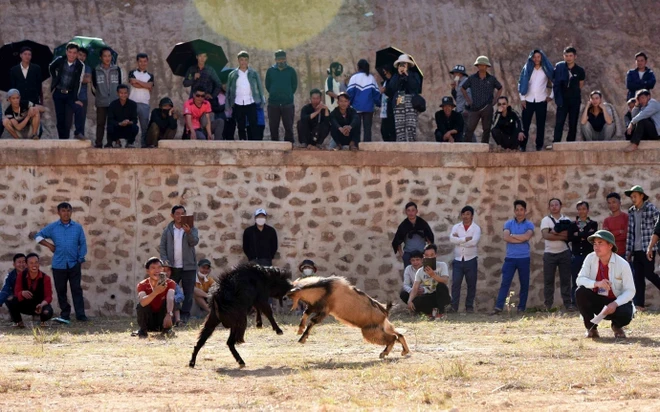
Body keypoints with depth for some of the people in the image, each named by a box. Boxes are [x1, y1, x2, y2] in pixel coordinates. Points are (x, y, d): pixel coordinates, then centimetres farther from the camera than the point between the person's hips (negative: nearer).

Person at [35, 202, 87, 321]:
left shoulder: (77, 227, 3)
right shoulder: (52, 227, 2)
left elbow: (83, 244, 6)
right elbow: (38, 236, 10)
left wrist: (80, 259, -1)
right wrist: (49, 245, -2)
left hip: (74, 264, -1)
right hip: (58, 265, 1)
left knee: (76, 289, -3)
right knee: (61, 290, 6)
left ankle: (80, 314, -2)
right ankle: (65, 313, 15)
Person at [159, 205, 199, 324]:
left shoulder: (191, 229, 2)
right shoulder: (167, 230, 6)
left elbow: (194, 242, -14)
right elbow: (162, 247, 5)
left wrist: (188, 232, -35)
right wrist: (165, 261, -8)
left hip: (188, 266, -1)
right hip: (172, 267, 1)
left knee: (188, 292, -2)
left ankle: (185, 316, 1)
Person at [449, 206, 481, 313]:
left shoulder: (476, 228, 0)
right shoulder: (456, 227, 6)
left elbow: (474, 242, -17)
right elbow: (452, 239, -12)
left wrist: (459, 240, -10)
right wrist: (466, 239, -16)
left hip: (470, 260, -1)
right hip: (458, 260, 1)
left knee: (471, 284, 5)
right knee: (455, 283, -7)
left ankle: (469, 306, 13)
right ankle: (454, 306, -5)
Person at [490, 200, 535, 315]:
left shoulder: (529, 225, 4)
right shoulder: (508, 224, 8)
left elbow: (527, 236, -14)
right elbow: (506, 237, -8)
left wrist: (513, 236, -4)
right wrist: (521, 238, -9)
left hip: (524, 258, 0)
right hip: (510, 258, 0)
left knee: (524, 284, 4)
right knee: (505, 282, -7)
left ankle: (521, 308, 11)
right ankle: (498, 307, -12)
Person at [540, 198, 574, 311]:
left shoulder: (566, 220, 8)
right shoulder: (546, 220, 3)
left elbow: (568, 234, -7)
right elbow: (546, 235, -11)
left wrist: (554, 232, -13)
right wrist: (562, 236, -11)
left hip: (564, 253, 1)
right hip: (549, 253, -1)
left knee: (565, 279, 0)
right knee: (548, 280, 1)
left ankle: (567, 303, 1)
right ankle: (548, 305, 4)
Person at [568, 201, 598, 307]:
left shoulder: (593, 224, 10)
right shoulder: (573, 225, 14)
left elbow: (592, 236, -8)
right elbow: (569, 238, -3)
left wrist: (578, 235, -3)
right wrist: (585, 236, -9)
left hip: (589, 255, -1)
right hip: (576, 256, 1)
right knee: (575, 282, -1)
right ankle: (574, 305, 1)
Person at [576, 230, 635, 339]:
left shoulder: (622, 264, -16)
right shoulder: (590, 258, -10)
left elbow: (630, 290, -15)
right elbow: (580, 280, -17)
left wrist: (615, 304, -32)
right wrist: (596, 284, -38)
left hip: (616, 302, -2)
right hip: (596, 301, 2)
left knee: (625, 315, -35)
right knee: (580, 292, -28)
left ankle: (617, 326, 7)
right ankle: (591, 328, -8)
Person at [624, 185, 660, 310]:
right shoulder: (631, 212, 10)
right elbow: (630, 233, 12)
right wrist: (628, 251, 9)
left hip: (648, 248, -5)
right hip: (636, 249, 5)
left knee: (649, 273, -5)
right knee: (638, 277, 2)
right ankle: (639, 304, 3)